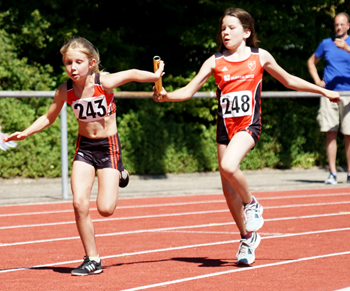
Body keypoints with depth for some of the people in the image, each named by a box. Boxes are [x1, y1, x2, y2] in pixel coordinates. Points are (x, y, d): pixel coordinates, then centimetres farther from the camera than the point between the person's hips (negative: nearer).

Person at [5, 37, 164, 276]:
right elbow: (49, 118, 7)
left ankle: (118, 176, 24)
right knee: (79, 203, -13)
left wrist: (156, 77, 8)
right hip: (84, 147, 3)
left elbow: (132, 74, -2)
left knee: (105, 209, -11)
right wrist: (26, 133, -5)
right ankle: (92, 260, 2)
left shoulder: (104, 83, -19)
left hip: (108, 146, -3)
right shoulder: (65, 91, -9)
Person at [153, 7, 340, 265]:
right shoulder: (215, 62, 4)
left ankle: (251, 204, -2)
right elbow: (189, 91, 0)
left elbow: (289, 81, 16)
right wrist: (165, 96, -19)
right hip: (225, 127, 3)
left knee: (228, 166, -31)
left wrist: (324, 91, 19)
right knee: (228, 189, 7)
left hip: (249, 125, -3)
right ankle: (248, 237, 26)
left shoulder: (260, 57, 3)